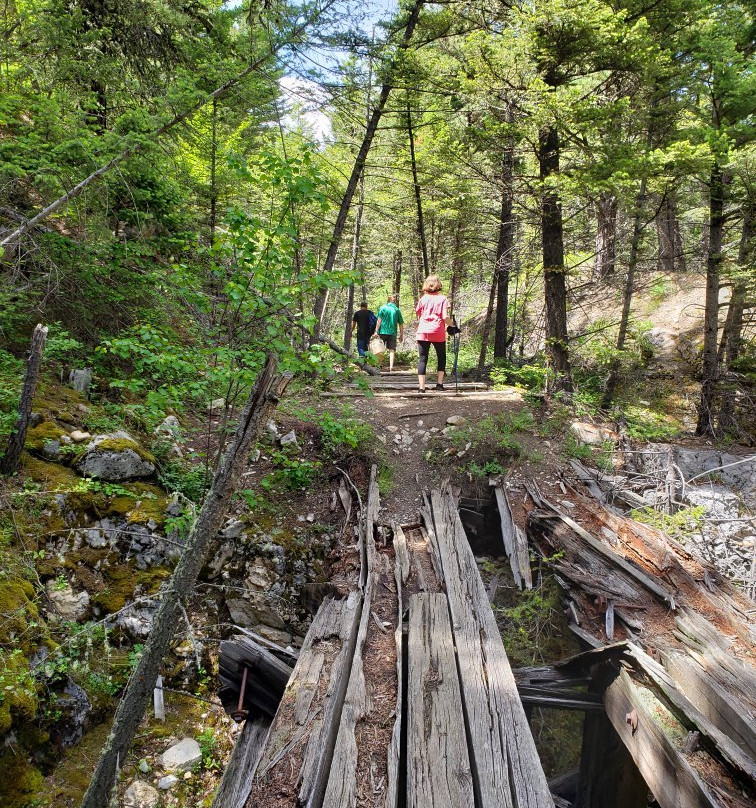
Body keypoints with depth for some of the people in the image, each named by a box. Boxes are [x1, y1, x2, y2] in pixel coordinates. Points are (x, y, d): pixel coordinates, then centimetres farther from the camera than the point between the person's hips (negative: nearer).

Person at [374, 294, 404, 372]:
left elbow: (379, 321, -7)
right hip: (393, 332, 1)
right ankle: (391, 367, -7)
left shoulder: (382, 308, 2)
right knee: (392, 350, 1)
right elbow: (401, 324, 7)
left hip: (383, 331, -1)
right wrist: (401, 335, 14)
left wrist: (376, 331, -6)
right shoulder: (397, 310, 8)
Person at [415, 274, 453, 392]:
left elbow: (418, 315, 9)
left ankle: (421, 386, -3)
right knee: (441, 357, 17)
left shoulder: (423, 299, 8)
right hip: (438, 333, -1)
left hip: (423, 332, 1)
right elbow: (445, 318, -9)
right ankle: (440, 383, 11)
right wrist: (452, 323, 8)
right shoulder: (442, 299, 1)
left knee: (422, 359, 3)